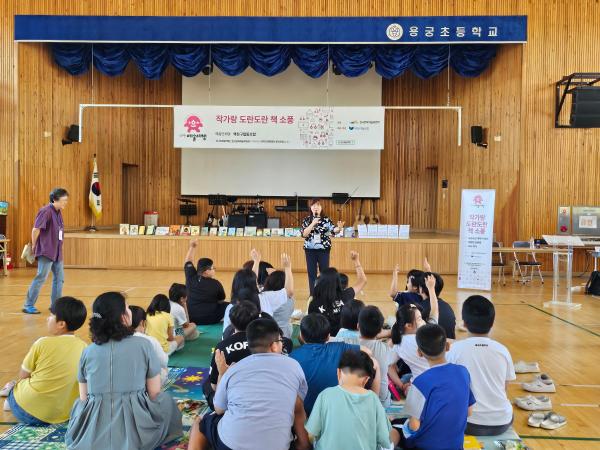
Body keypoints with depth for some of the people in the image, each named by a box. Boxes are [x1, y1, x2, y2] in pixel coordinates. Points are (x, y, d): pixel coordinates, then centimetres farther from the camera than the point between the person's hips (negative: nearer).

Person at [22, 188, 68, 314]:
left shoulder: (58, 212, 11)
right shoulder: (46, 211, -15)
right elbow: (35, 229, -17)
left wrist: (58, 248, 12)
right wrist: (34, 245, -7)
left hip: (57, 252, 9)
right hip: (46, 252, -9)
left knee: (59, 278, 9)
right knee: (41, 278, -5)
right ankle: (28, 306, 6)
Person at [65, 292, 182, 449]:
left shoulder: (87, 351, 3)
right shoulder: (143, 345, -6)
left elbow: (84, 398, 10)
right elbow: (154, 393, -1)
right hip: (135, 434, -3)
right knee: (165, 400, 26)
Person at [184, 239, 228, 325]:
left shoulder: (191, 278, -4)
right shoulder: (216, 284, -11)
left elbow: (188, 262, 13)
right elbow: (221, 300, 5)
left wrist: (192, 247, 13)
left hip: (191, 318, 4)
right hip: (210, 319, -4)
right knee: (227, 305, 15)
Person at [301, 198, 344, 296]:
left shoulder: (326, 219, 0)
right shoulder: (306, 220, 2)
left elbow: (333, 229, -14)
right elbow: (304, 234, -9)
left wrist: (339, 228, -37)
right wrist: (313, 224, -19)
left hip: (324, 249, -1)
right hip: (310, 249, 1)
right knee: (311, 272, 5)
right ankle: (312, 294, 15)